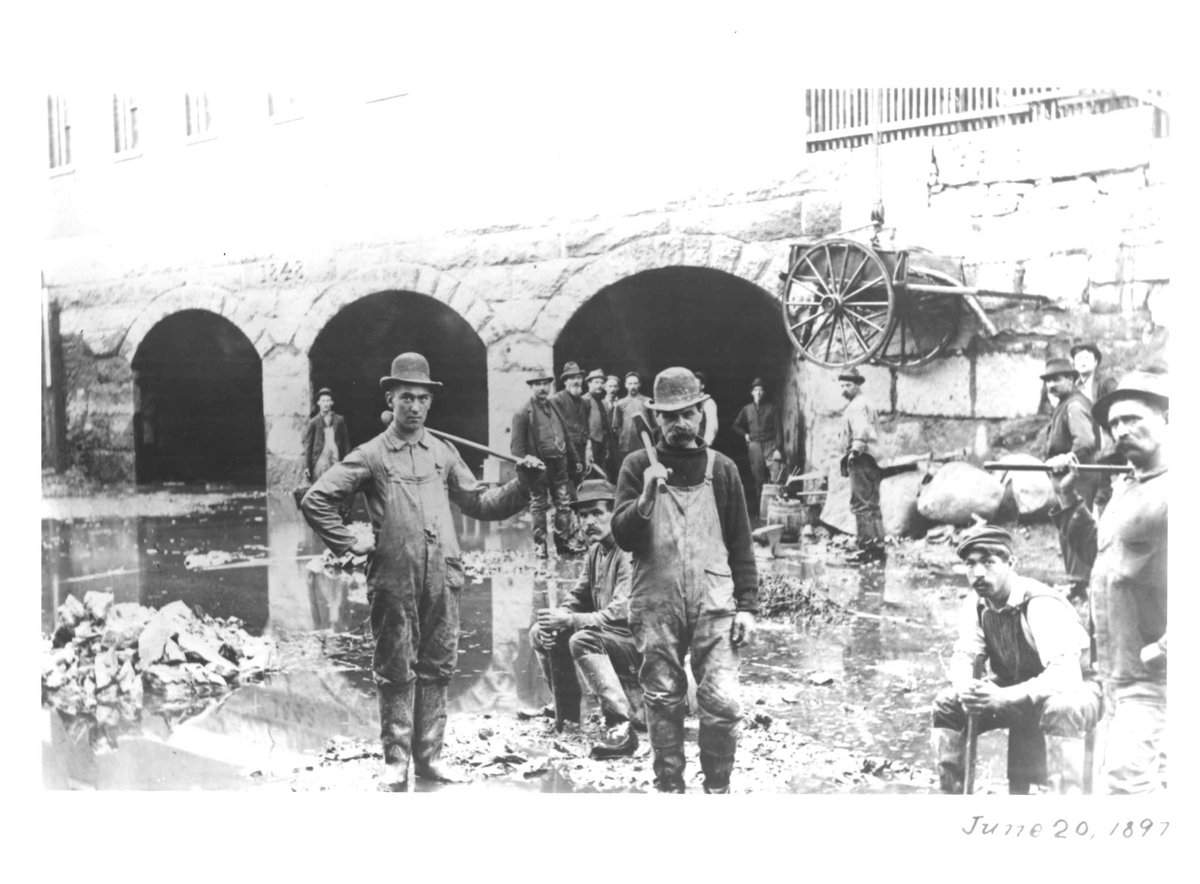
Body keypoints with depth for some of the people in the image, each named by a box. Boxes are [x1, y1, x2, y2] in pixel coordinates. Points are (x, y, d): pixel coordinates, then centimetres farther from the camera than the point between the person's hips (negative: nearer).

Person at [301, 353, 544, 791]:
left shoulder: (444, 453, 12)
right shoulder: (371, 455, 1)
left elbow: (481, 504, 13)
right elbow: (315, 499, -1)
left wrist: (521, 485, 0)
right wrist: (348, 543, -4)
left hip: (442, 579, 4)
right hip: (393, 580, -3)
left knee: (436, 669, 10)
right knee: (396, 672, 5)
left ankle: (429, 756, 22)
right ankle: (396, 761, 16)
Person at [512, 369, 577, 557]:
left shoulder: (554, 408, 15)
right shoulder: (523, 413, -5)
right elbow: (516, 445, -8)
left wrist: (571, 459, 13)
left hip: (559, 463, 6)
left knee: (564, 504, 8)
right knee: (539, 506, 5)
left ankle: (563, 542, 18)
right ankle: (540, 546, 13)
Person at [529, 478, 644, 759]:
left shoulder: (630, 552, -19)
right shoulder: (595, 551, 10)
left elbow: (621, 614, -27)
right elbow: (578, 599, 13)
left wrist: (568, 620, -26)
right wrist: (555, 617, -9)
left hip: (642, 647, -9)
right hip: (607, 638, 9)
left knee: (583, 640, -33)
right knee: (540, 633, 2)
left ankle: (622, 727, -29)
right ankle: (567, 716, 11)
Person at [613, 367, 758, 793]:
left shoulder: (722, 469, 10)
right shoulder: (638, 466, 6)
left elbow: (741, 544, 10)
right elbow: (623, 537, -1)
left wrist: (747, 605, 3)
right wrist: (646, 497, -18)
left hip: (714, 603, 0)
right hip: (655, 603, 0)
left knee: (723, 703, -6)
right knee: (663, 702, 6)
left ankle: (718, 787, 12)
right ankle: (669, 785, 21)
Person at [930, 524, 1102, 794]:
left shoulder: (1041, 605, -29)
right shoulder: (977, 604, -7)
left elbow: (1065, 676, -38)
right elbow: (963, 657, -6)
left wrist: (1005, 697, -49)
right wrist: (966, 689, -31)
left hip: (1073, 693, -7)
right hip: (1013, 690, 7)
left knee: (1024, 709, -39)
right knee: (947, 704, -9)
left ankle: (1020, 792, -23)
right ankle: (952, 790, -3)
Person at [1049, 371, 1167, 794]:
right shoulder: (1124, 488, 14)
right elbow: (1099, 555, 26)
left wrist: (1166, 645, -22)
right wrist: (1067, 500, 15)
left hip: (1152, 676, -9)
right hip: (1117, 674, 9)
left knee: (1126, 775, -14)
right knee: (1155, 779, 17)